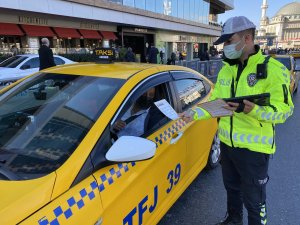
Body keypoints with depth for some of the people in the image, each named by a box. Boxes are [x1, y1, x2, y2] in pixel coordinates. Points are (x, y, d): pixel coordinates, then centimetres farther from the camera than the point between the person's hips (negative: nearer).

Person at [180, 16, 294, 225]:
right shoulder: (226, 70, 6)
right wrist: (194, 114, -6)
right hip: (227, 142, 6)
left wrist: (253, 110, -33)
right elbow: (215, 102, 9)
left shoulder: (273, 69, -14)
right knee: (232, 187, 25)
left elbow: (284, 110, -16)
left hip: (254, 147, -6)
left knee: (254, 198, 10)